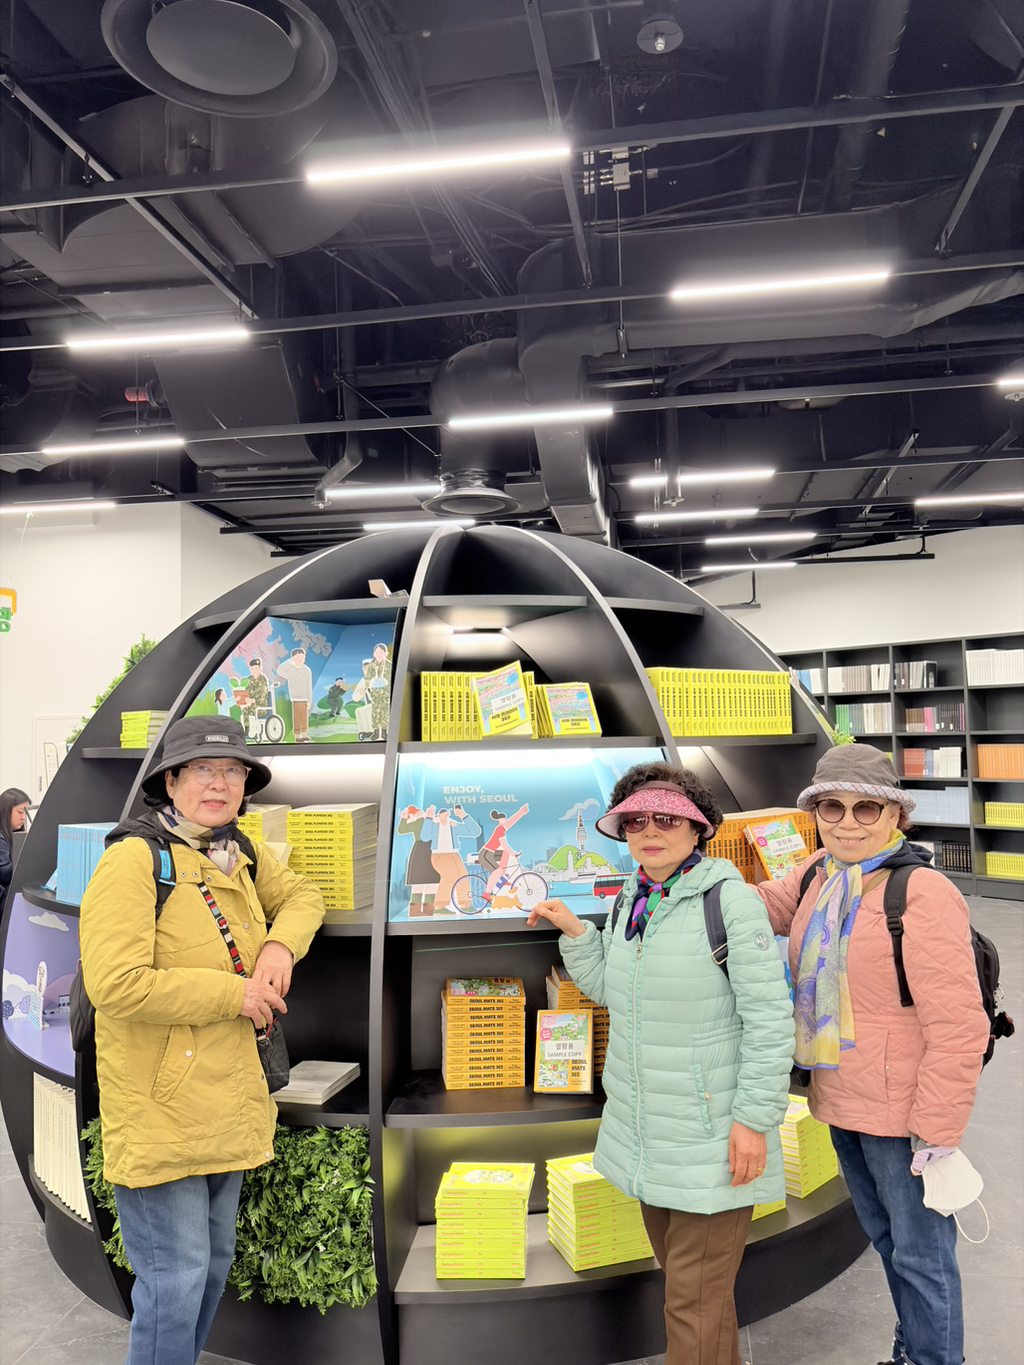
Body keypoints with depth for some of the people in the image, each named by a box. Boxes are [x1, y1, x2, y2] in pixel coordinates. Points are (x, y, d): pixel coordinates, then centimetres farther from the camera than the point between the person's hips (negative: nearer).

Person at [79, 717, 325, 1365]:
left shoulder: (238, 857, 7)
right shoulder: (133, 860, -18)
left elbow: (302, 895, 18)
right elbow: (115, 986, -25)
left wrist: (281, 944, -5)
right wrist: (235, 993, -20)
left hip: (228, 1106, 8)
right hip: (159, 1113, -8)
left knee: (214, 1263, 22)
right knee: (176, 1277, 2)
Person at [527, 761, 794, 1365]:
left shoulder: (731, 899, -19)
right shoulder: (634, 897, 2)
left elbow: (770, 1015, -18)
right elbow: (610, 988, 12)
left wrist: (755, 1117, -18)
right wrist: (573, 930, -2)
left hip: (714, 1131, -7)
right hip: (648, 1127, 7)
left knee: (696, 1300, 1)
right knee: (679, 1266, 25)